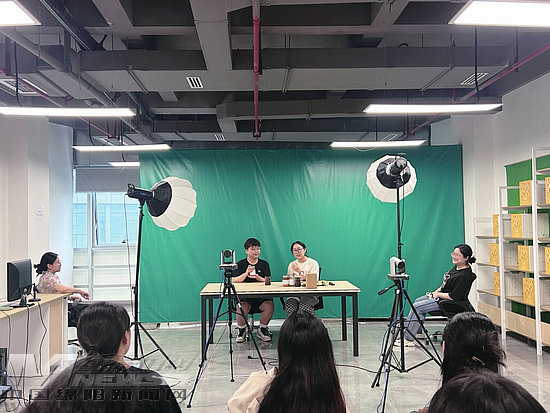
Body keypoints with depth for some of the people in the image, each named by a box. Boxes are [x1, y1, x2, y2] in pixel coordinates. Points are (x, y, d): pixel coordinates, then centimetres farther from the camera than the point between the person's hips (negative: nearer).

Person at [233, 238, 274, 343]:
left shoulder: (264, 264, 14)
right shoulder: (240, 264, 11)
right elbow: (234, 280, -1)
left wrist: (257, 277, -16)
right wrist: (246, 273, -16)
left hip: (261, 295, 2)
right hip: (244, 295, -1)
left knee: (269, 306, -29)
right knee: (241, 307, -33)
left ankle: (262, 330, -2)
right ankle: (241, 330, -4)